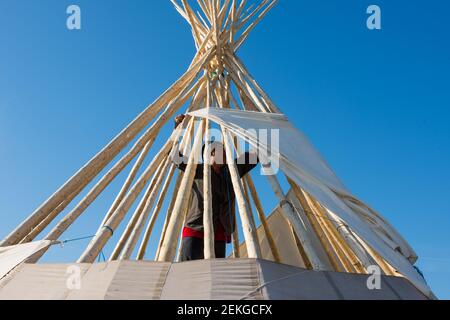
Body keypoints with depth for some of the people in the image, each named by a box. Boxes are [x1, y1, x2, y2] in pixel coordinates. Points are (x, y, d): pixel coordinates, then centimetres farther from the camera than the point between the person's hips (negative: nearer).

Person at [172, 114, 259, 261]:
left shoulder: (230, 172, 18)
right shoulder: (197, 170, 9)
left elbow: (253, 156, 22)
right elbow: (176, 156, 7)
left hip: (219, 234, 4)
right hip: (195, 229, -4)